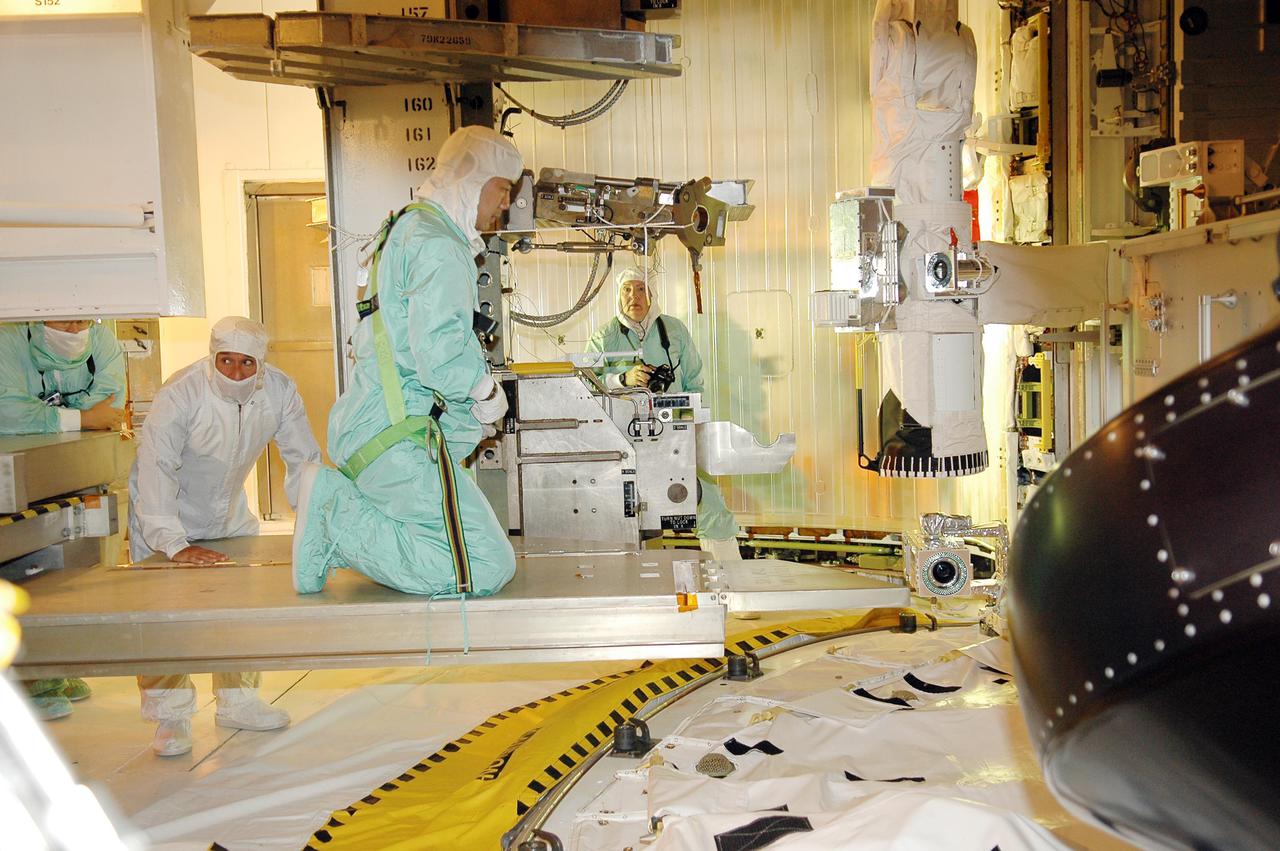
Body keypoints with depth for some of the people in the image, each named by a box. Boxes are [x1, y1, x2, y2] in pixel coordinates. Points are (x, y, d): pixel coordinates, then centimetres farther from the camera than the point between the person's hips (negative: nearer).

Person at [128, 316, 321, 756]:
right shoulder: (181, 394, -29)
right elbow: (156, 468, -34)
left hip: (229, 515, 5)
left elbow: (303, 459, -9)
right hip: (166, 515, -4)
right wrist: (174, 544, -41)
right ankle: (171, 717, 9)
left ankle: (238, 702, 25)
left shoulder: (280, 391, -17)